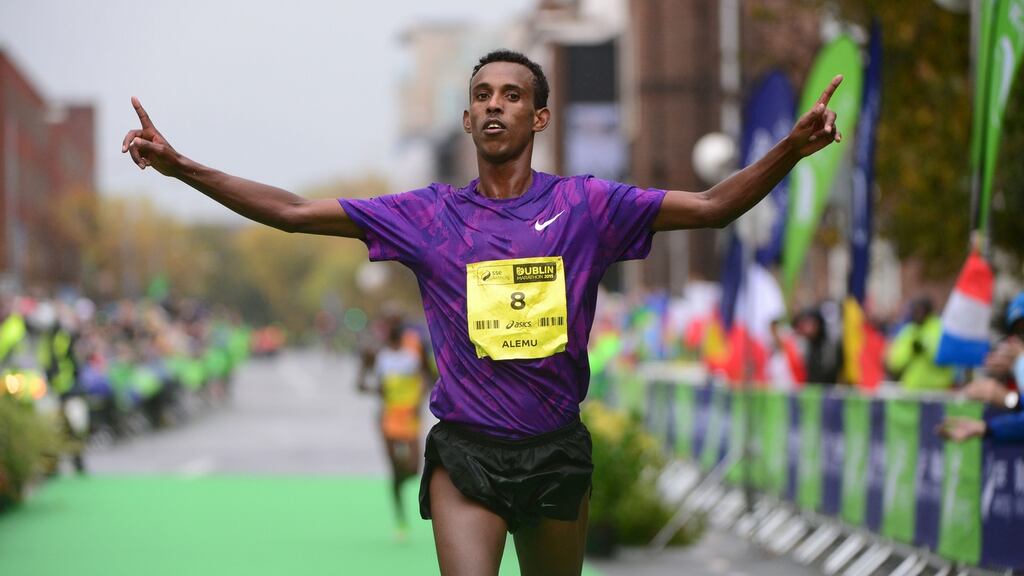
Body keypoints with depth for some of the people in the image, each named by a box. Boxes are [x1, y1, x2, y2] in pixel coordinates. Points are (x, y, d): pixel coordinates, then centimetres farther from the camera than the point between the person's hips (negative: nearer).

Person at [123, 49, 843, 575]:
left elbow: (712, 206, -4)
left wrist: (791, 150, -20)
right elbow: (295, 212, 1)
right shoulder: (430, 213, 1)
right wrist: (181, 166, -6)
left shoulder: (585, 205, 0)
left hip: (557, 450, 1)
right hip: (466, 451, -1)